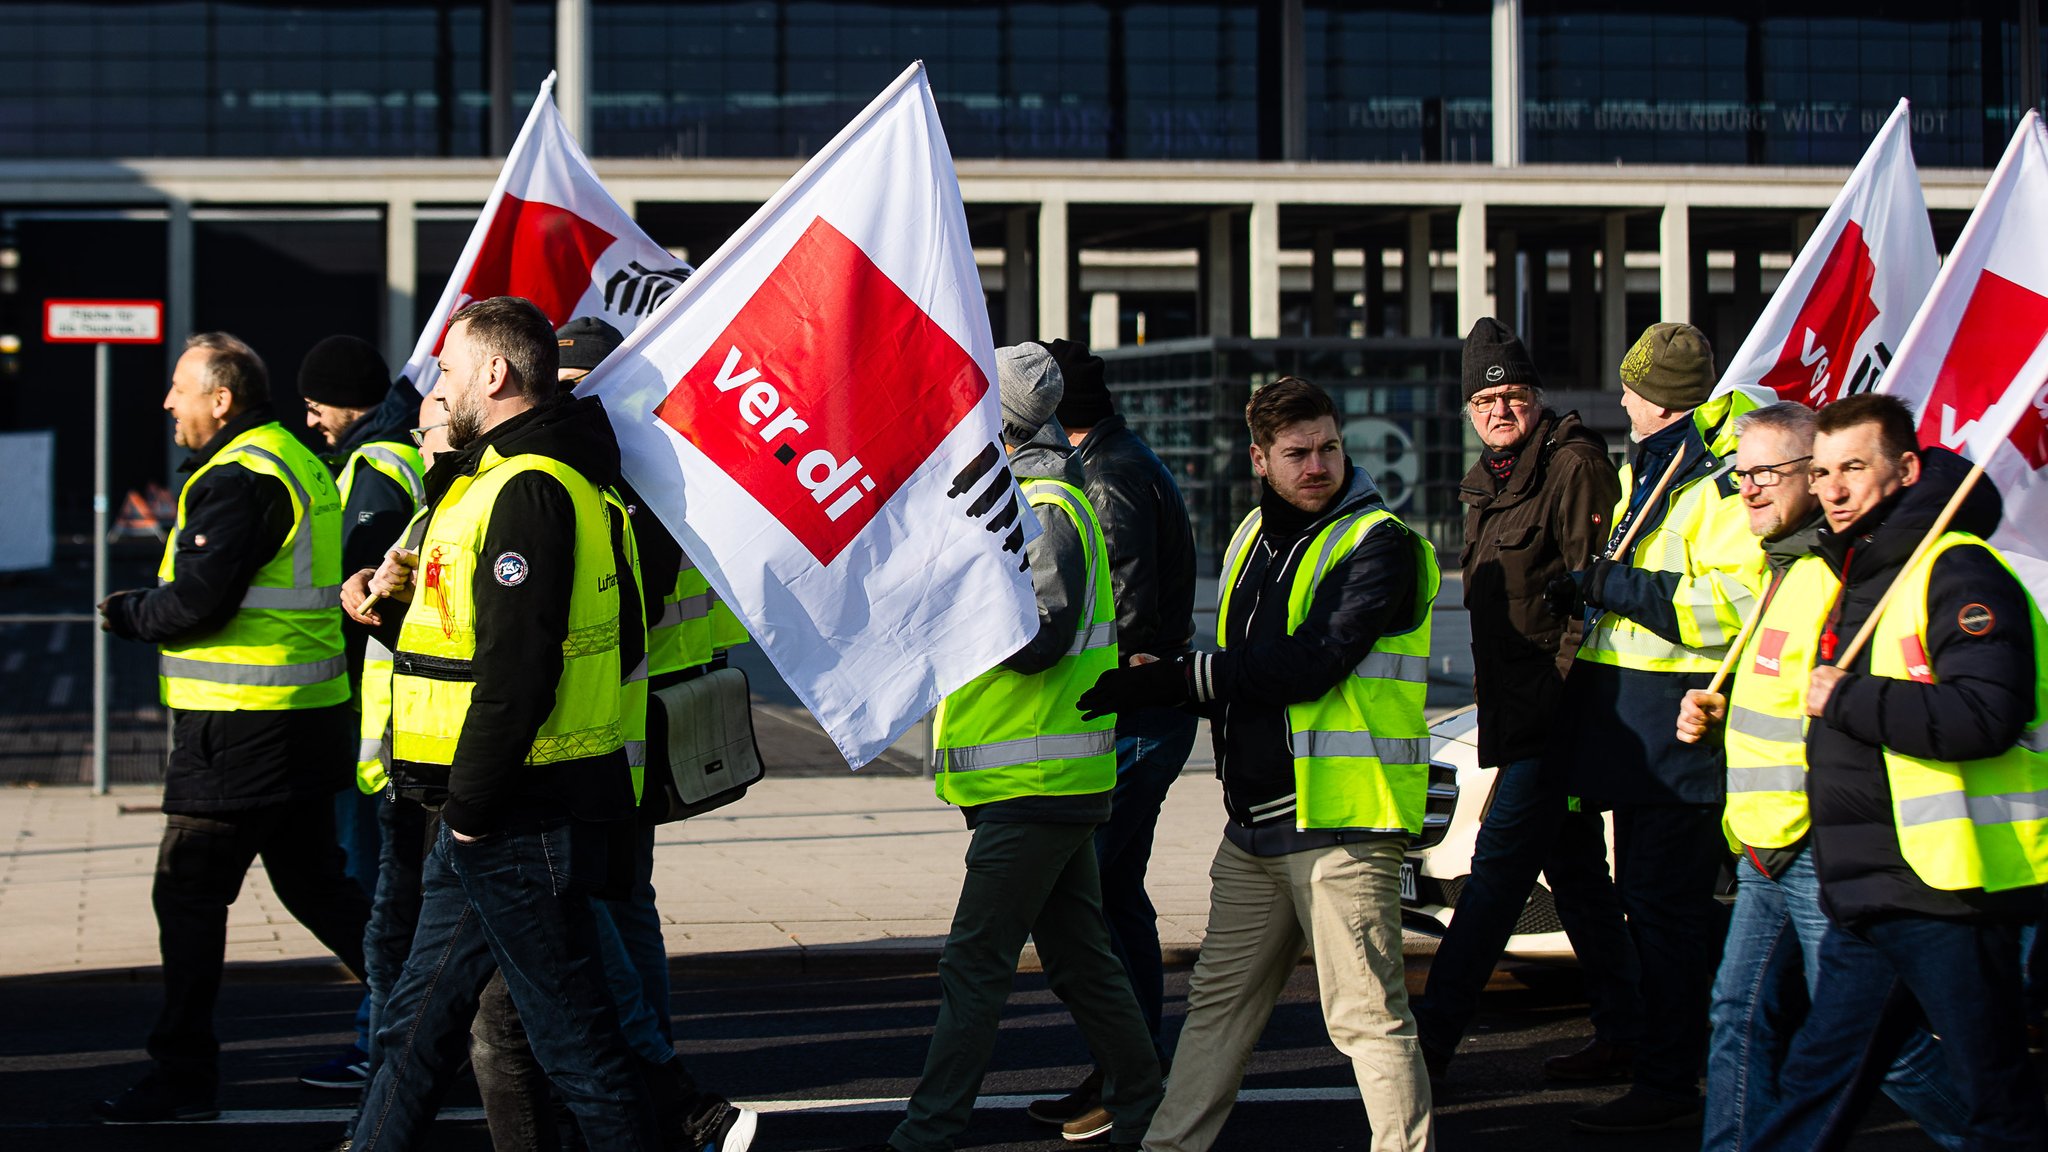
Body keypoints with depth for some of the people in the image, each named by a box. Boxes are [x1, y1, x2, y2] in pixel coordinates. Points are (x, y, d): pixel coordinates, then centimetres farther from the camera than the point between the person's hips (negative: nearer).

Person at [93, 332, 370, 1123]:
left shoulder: (238, 480, -16)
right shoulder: (298, 463, 16)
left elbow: (196, 602, -21)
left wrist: (125, 616, -3)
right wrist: (147, 607, 10)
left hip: (242, 731, -10)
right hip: (305, 720, 10)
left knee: (188, 895, -2)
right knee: (313, 883, 17)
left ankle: (183, 1077, 4)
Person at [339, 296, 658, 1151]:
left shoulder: (527, 491, -18)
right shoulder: (498, 479, 17)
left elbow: (518, 671, -24)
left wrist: (470, 810, -19)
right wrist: (395, 611, 8)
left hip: (520, 818, -11)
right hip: (494, 814, 11)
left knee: (570, 1033, -3)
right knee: (419, 1023, 16)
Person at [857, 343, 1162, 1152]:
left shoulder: (1043, 509, -14)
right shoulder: (1035, 500, 18)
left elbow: (1040, 635, -23)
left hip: (1035, 783, -10)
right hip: (1057, 780, 10)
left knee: (974, 963, -8)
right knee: (1078, 957, 14)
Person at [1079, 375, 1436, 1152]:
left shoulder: (1378, 545, -10)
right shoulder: (1254, 536, 15)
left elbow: (1309, 663, -20)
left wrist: (1165, 683, -16)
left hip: (1340, 818, -8)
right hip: (1255, 824, 8)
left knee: (1368, 1016, -7)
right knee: (1218, 1000, 15)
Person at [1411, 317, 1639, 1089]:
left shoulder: (1574, 467, -10)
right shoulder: (1488, 484, 18)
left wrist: (1560, 680, -19)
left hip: (1554, 706, -10)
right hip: (1515, 707, 10)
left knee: (1498, 866, -9)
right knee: (1574, 867, 12)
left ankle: (1428, 1044, -9)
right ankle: (1624, 1033, 19)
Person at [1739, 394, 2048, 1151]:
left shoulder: (1958, 573, -11)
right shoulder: (1828, 578, 18)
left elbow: (1987, 715, -26)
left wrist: (1847, 699, -19)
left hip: (1946, 893, -9)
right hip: (1866, 901, 9)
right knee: (1813, 1091, 12)